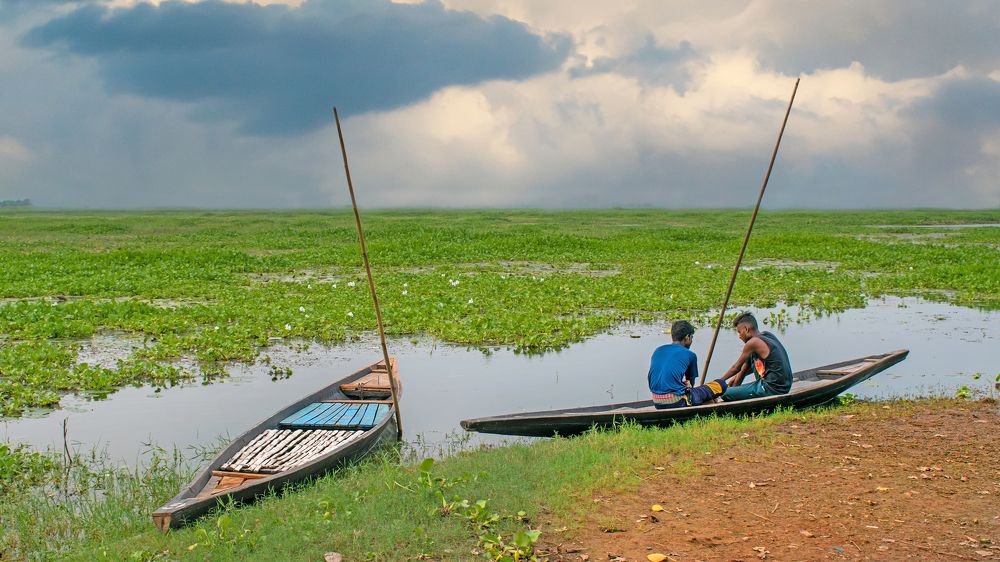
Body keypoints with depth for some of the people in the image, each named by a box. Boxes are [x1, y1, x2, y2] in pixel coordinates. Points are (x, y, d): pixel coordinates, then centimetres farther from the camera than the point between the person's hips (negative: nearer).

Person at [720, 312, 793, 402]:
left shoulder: (753, 342, -13)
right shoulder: (768, 335, 12)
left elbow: (736, 367, -1)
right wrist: (738, 376, 26)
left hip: (770, 389, -9)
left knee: (725, 394, -11)